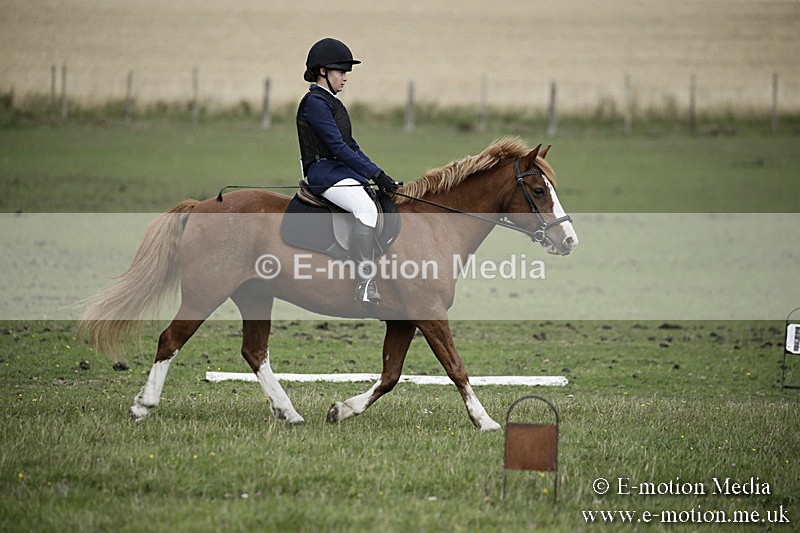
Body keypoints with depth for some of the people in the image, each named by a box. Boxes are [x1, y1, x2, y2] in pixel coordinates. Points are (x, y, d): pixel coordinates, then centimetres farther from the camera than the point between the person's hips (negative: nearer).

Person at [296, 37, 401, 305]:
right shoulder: (314, 102, -10)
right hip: (325, 172, -11)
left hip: (344, 170, 11)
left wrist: (380, 176, 11)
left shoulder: (331, 102, 21)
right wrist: (376, 175, -19)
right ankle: (366, 285, -38)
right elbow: (338, 147, -18)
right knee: (366, 208, -32)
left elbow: (351, 146, 21)